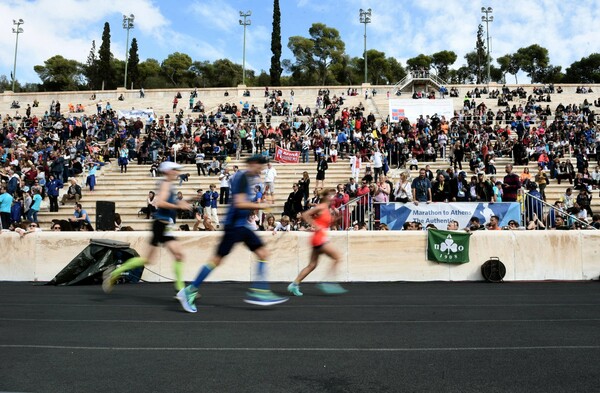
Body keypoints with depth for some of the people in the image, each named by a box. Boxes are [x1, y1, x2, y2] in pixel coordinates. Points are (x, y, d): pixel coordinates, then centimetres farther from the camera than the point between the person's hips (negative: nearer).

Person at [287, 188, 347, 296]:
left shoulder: (327, 209, 15)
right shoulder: (321, 207, -11)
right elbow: (305, 214, -15)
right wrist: (315, 226, -16)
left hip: (321, 238, 9)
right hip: (319, 238, -9)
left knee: (312, 265, 9)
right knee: (337, 257, -9)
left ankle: (294, 285, 12)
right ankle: (328, 282, -10)